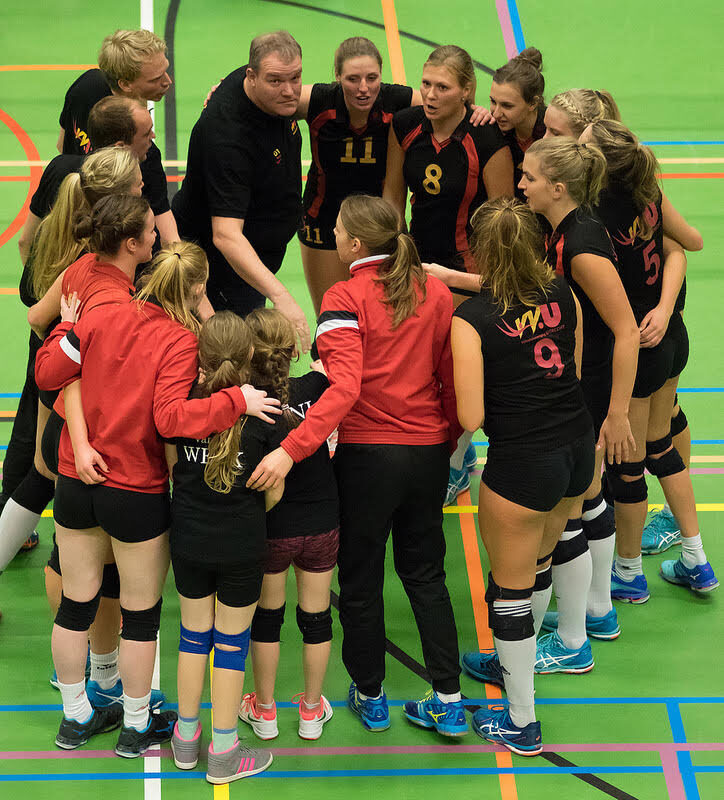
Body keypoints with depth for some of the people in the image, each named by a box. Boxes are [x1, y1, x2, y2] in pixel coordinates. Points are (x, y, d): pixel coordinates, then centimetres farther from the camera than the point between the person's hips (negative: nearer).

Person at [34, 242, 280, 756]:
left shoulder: (101, 319, -4)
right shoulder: (180, 342, -17)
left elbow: (48, 375, 1)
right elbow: (171, 418, -28)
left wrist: (66, 327, 15)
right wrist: (237, 400, -27)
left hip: (76, 483, 5)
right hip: (137, 496, -5)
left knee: (76, 603, 17)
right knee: (141, 614, 12)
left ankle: (76, 717, 32)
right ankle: (136, 727, 25)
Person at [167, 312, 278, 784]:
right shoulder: (263, 412, -14)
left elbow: (170, 468, 0)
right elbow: (274, 492, -7)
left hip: (189, 539, 2)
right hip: (242, 545, -2)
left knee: (194, 635, 16)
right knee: (232, 642, 8)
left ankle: (186, 737, 27)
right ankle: (224, 754, 14)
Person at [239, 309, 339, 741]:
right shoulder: (314, 389, -15)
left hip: (270, 529, -1)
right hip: (322, 523, 1)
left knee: (267, 616, 17)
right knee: (316, 616, 15)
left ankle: (264, 709, 29)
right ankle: (312, 710, 28)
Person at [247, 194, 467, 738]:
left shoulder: (346, 298, -14)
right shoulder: (436, 291, 0)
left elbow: (344, 388, -26)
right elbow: (453, 379, 4)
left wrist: (291, 450, -31)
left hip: (368, 453, -4)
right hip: (428, 451, 4)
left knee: (361, 577, 13)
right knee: (426, 574, 17)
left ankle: (370, 697, 26)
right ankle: (449, 701, 16)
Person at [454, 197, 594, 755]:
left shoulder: (471, 320, -16)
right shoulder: (562, 295, -1)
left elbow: (471, 418, -18)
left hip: (522, 463, -6)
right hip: (579, 447, 6)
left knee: (511, 586, 11)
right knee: (538, 566, 29)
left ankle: (521, 724, 22)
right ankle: (515, 661, 53)